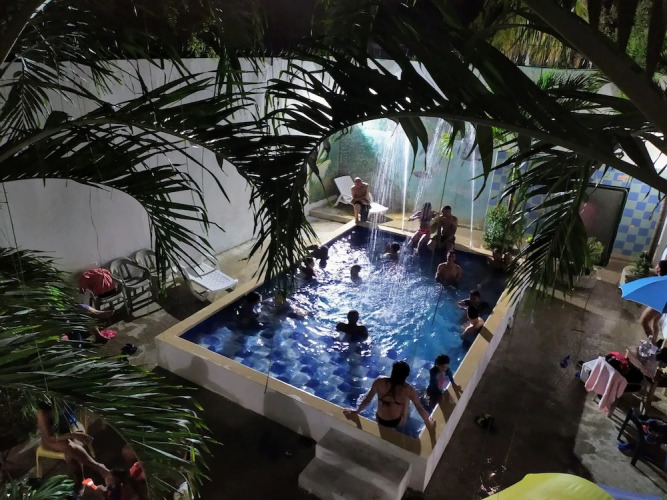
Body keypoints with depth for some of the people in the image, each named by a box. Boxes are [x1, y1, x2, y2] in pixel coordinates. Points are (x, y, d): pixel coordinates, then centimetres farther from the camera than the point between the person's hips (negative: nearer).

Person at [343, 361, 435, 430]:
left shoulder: (379, 382, -20)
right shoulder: (408, 390, -24)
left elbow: (368, 398, -9)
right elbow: (420, 408, -15)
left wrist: (356, 411, 5)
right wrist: (428, 422, 2)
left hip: (380, 421, 2)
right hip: (398, 423, -2)